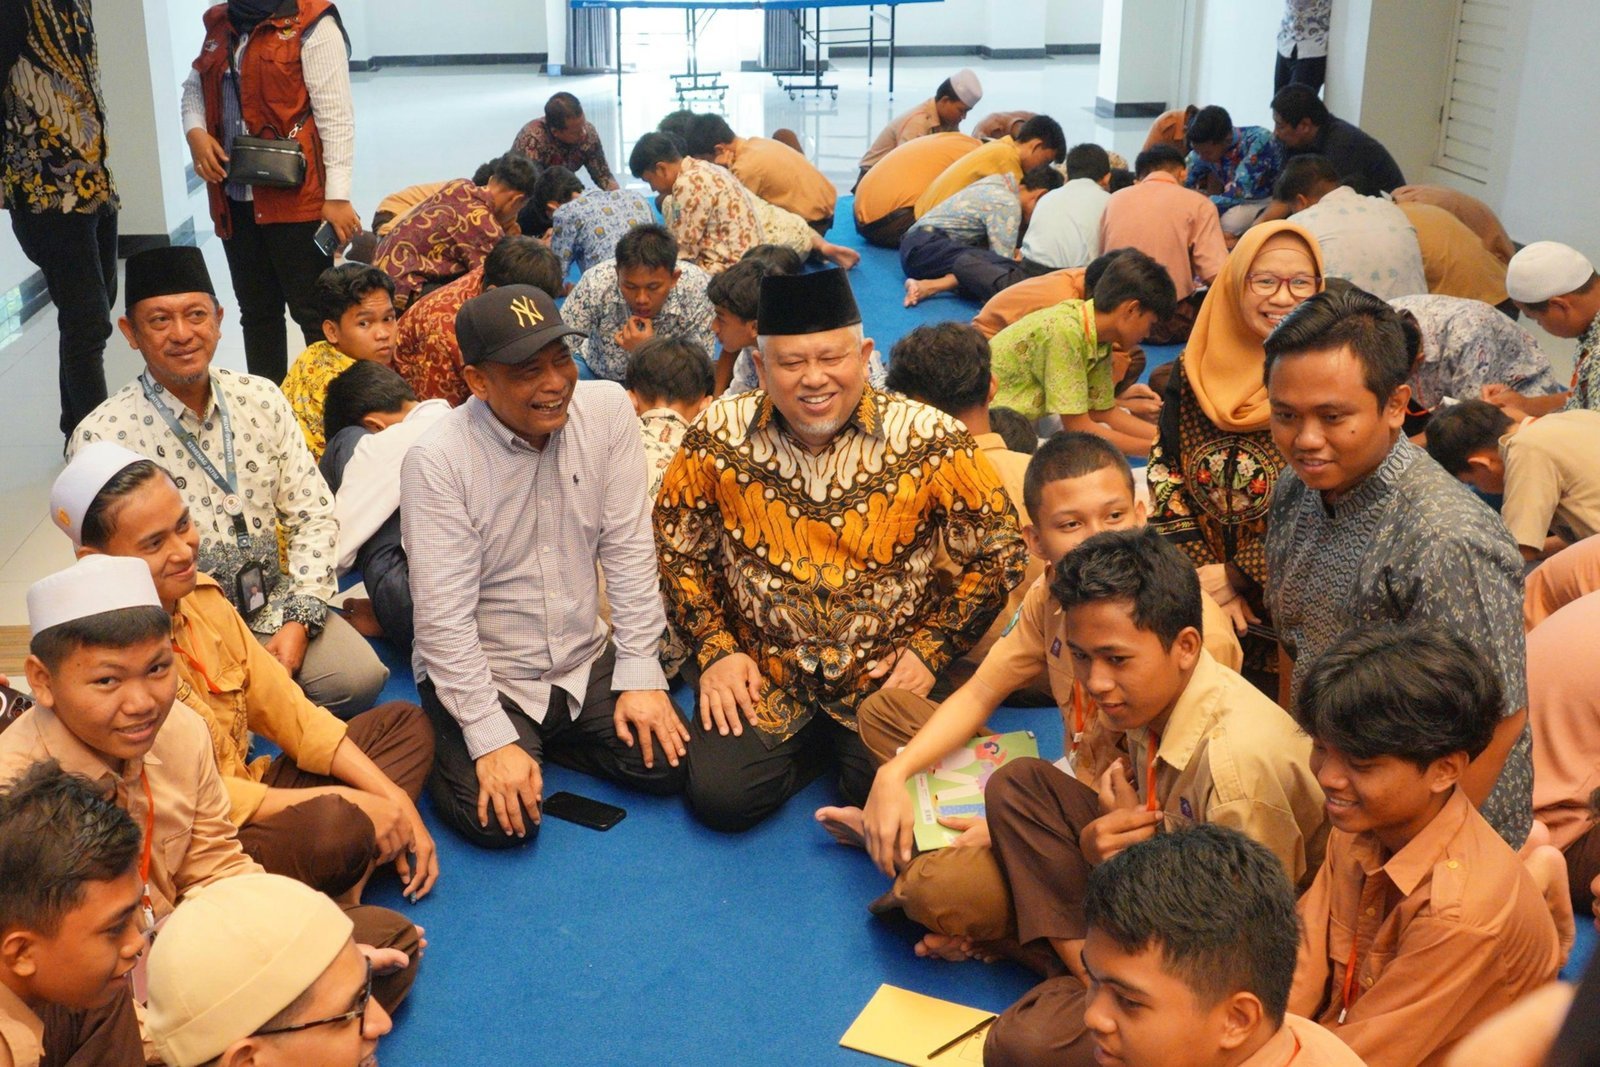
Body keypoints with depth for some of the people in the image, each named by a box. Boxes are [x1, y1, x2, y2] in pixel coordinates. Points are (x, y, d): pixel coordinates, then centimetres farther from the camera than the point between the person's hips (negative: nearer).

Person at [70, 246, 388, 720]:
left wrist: (299, 620, -9)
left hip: (273, 605, 4)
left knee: (359, 678, -20)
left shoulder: (260, 399, 3)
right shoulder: (102, 438, -11)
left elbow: (313, 516, 4)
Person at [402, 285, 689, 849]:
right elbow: (443, 616, -19)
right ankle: (448, 748, 13)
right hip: (482, 675, -4)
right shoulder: (436, 460, -19)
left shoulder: (607, 410, -8)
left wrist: (639, 673, -7)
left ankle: (549, 737, 15)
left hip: (587, 661, 4)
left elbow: (628, 549, -4)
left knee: (670, 762, -9)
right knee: (502, 821, -20)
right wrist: (490, 739, -22)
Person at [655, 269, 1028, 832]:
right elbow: (676, 548, 6)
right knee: (719, 796, -17)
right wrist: (715, 648, -3)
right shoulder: (718, 435, -8)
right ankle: (802, 747, 15)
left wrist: (930, 649, -8)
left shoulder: (929, 439, -12)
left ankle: (838, 746, 15)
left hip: (885, 675, -1)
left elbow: (997, 553, -2)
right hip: (759, 673, 1)